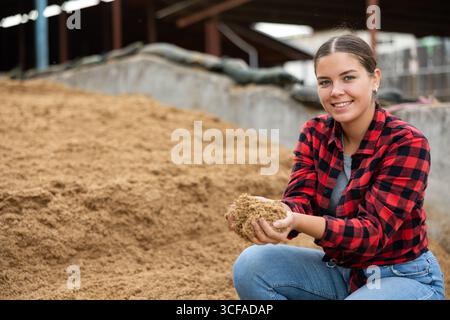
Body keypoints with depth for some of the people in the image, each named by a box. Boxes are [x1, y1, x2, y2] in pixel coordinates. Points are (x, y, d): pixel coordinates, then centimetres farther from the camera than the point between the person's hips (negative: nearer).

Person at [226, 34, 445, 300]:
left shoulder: (406, 142, -19)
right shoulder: (315, 132, -2)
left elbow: (373, 230, -26)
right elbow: (300, 198, -13)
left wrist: (298, 222, -43)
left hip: (405, 276, -4)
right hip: (340, 268, 5)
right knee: (252, 264, -18)